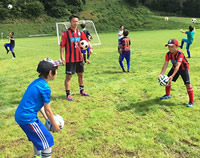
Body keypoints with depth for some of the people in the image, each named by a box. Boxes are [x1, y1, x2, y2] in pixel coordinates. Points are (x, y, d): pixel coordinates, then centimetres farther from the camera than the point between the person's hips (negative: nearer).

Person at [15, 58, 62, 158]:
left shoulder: (37, 82, 8)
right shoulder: (45, 88, -19)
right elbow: (47, 110, -12)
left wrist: (47, 119, 19)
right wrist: (54, 125, 1)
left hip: (19, 116, 10)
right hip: (27, 118, -10)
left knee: (37, 136, 29)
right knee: (47, 140, 2)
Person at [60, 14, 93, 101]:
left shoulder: (80, 32, 7)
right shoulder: (66, 33, -8)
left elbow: (86, 41, 19)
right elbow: (62, 46, -9)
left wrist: (90, 47, 1)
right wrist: (62, 57, -15)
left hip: (79, 58, 6)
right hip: (70, 59, -6)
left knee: (81, 74, 16)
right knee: (68, 76, -1)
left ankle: (82, 90, 32)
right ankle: (68, 94, 9)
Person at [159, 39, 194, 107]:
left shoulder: (180, 54, -34)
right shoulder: (168, 54, -16)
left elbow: (177, 66, -42)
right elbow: (165, 64, -21)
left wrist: (172, 76, -54)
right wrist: (161, 74, -36)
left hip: (183, 68, -6)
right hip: (174, 67, 6)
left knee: (187, 84, -13)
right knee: (167, 80, 8)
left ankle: (191, 101, -1)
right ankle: (167, 95, 33)